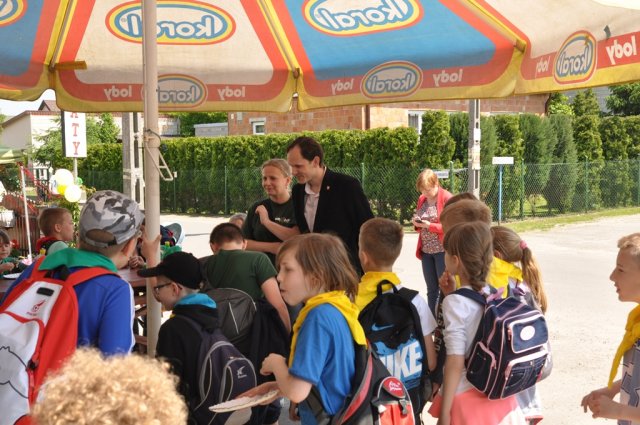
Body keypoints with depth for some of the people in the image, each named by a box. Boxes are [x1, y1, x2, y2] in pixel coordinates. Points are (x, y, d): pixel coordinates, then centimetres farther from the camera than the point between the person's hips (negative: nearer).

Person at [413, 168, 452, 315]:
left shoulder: (447, 198, -11)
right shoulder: (422, 199, 9)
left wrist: (430, 226, -20)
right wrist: (417, 223, -4)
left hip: (443, 250, -7)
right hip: (426, 250, 7)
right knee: (431, 289, 13)